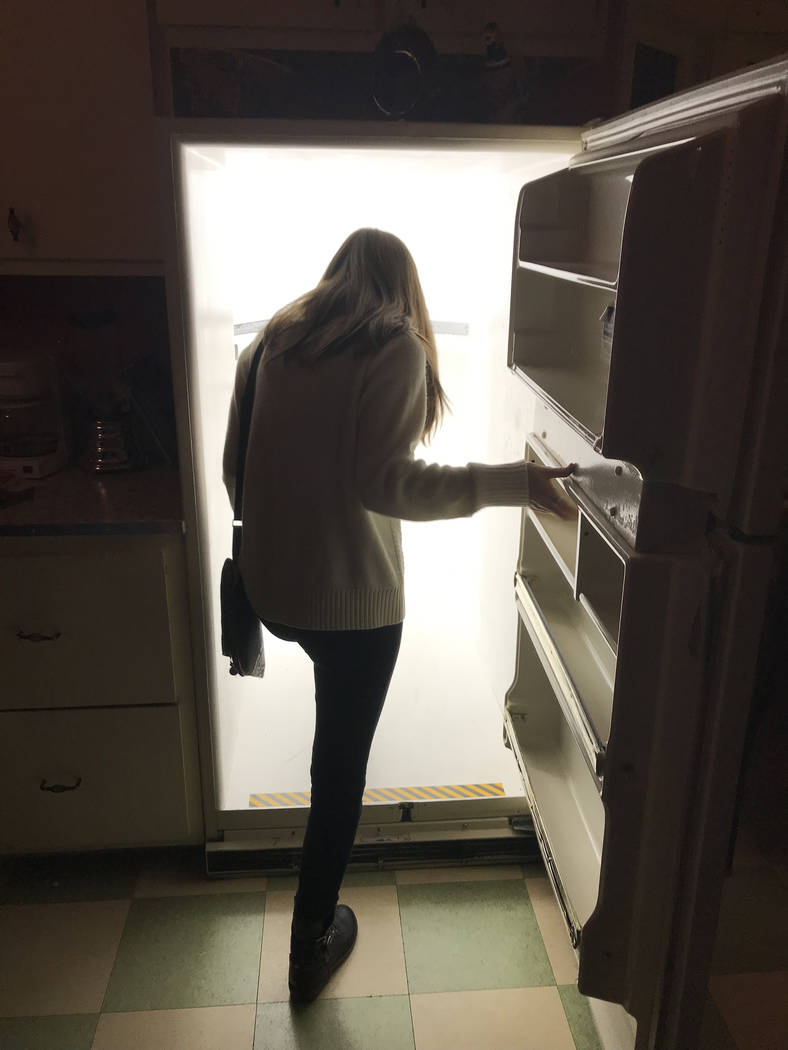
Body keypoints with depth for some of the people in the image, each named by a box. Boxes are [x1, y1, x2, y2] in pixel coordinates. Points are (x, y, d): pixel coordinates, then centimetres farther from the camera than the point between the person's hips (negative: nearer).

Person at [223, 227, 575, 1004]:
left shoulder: (271, 341, 6)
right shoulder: (395, 347, -12)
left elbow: (235, 465, 8)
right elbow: (382, 482, -22)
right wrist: (513, 483, -20)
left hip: (271, 584, 7)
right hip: (353, 596, -7)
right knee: (341, 765, 10)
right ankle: (310, 951, 28)